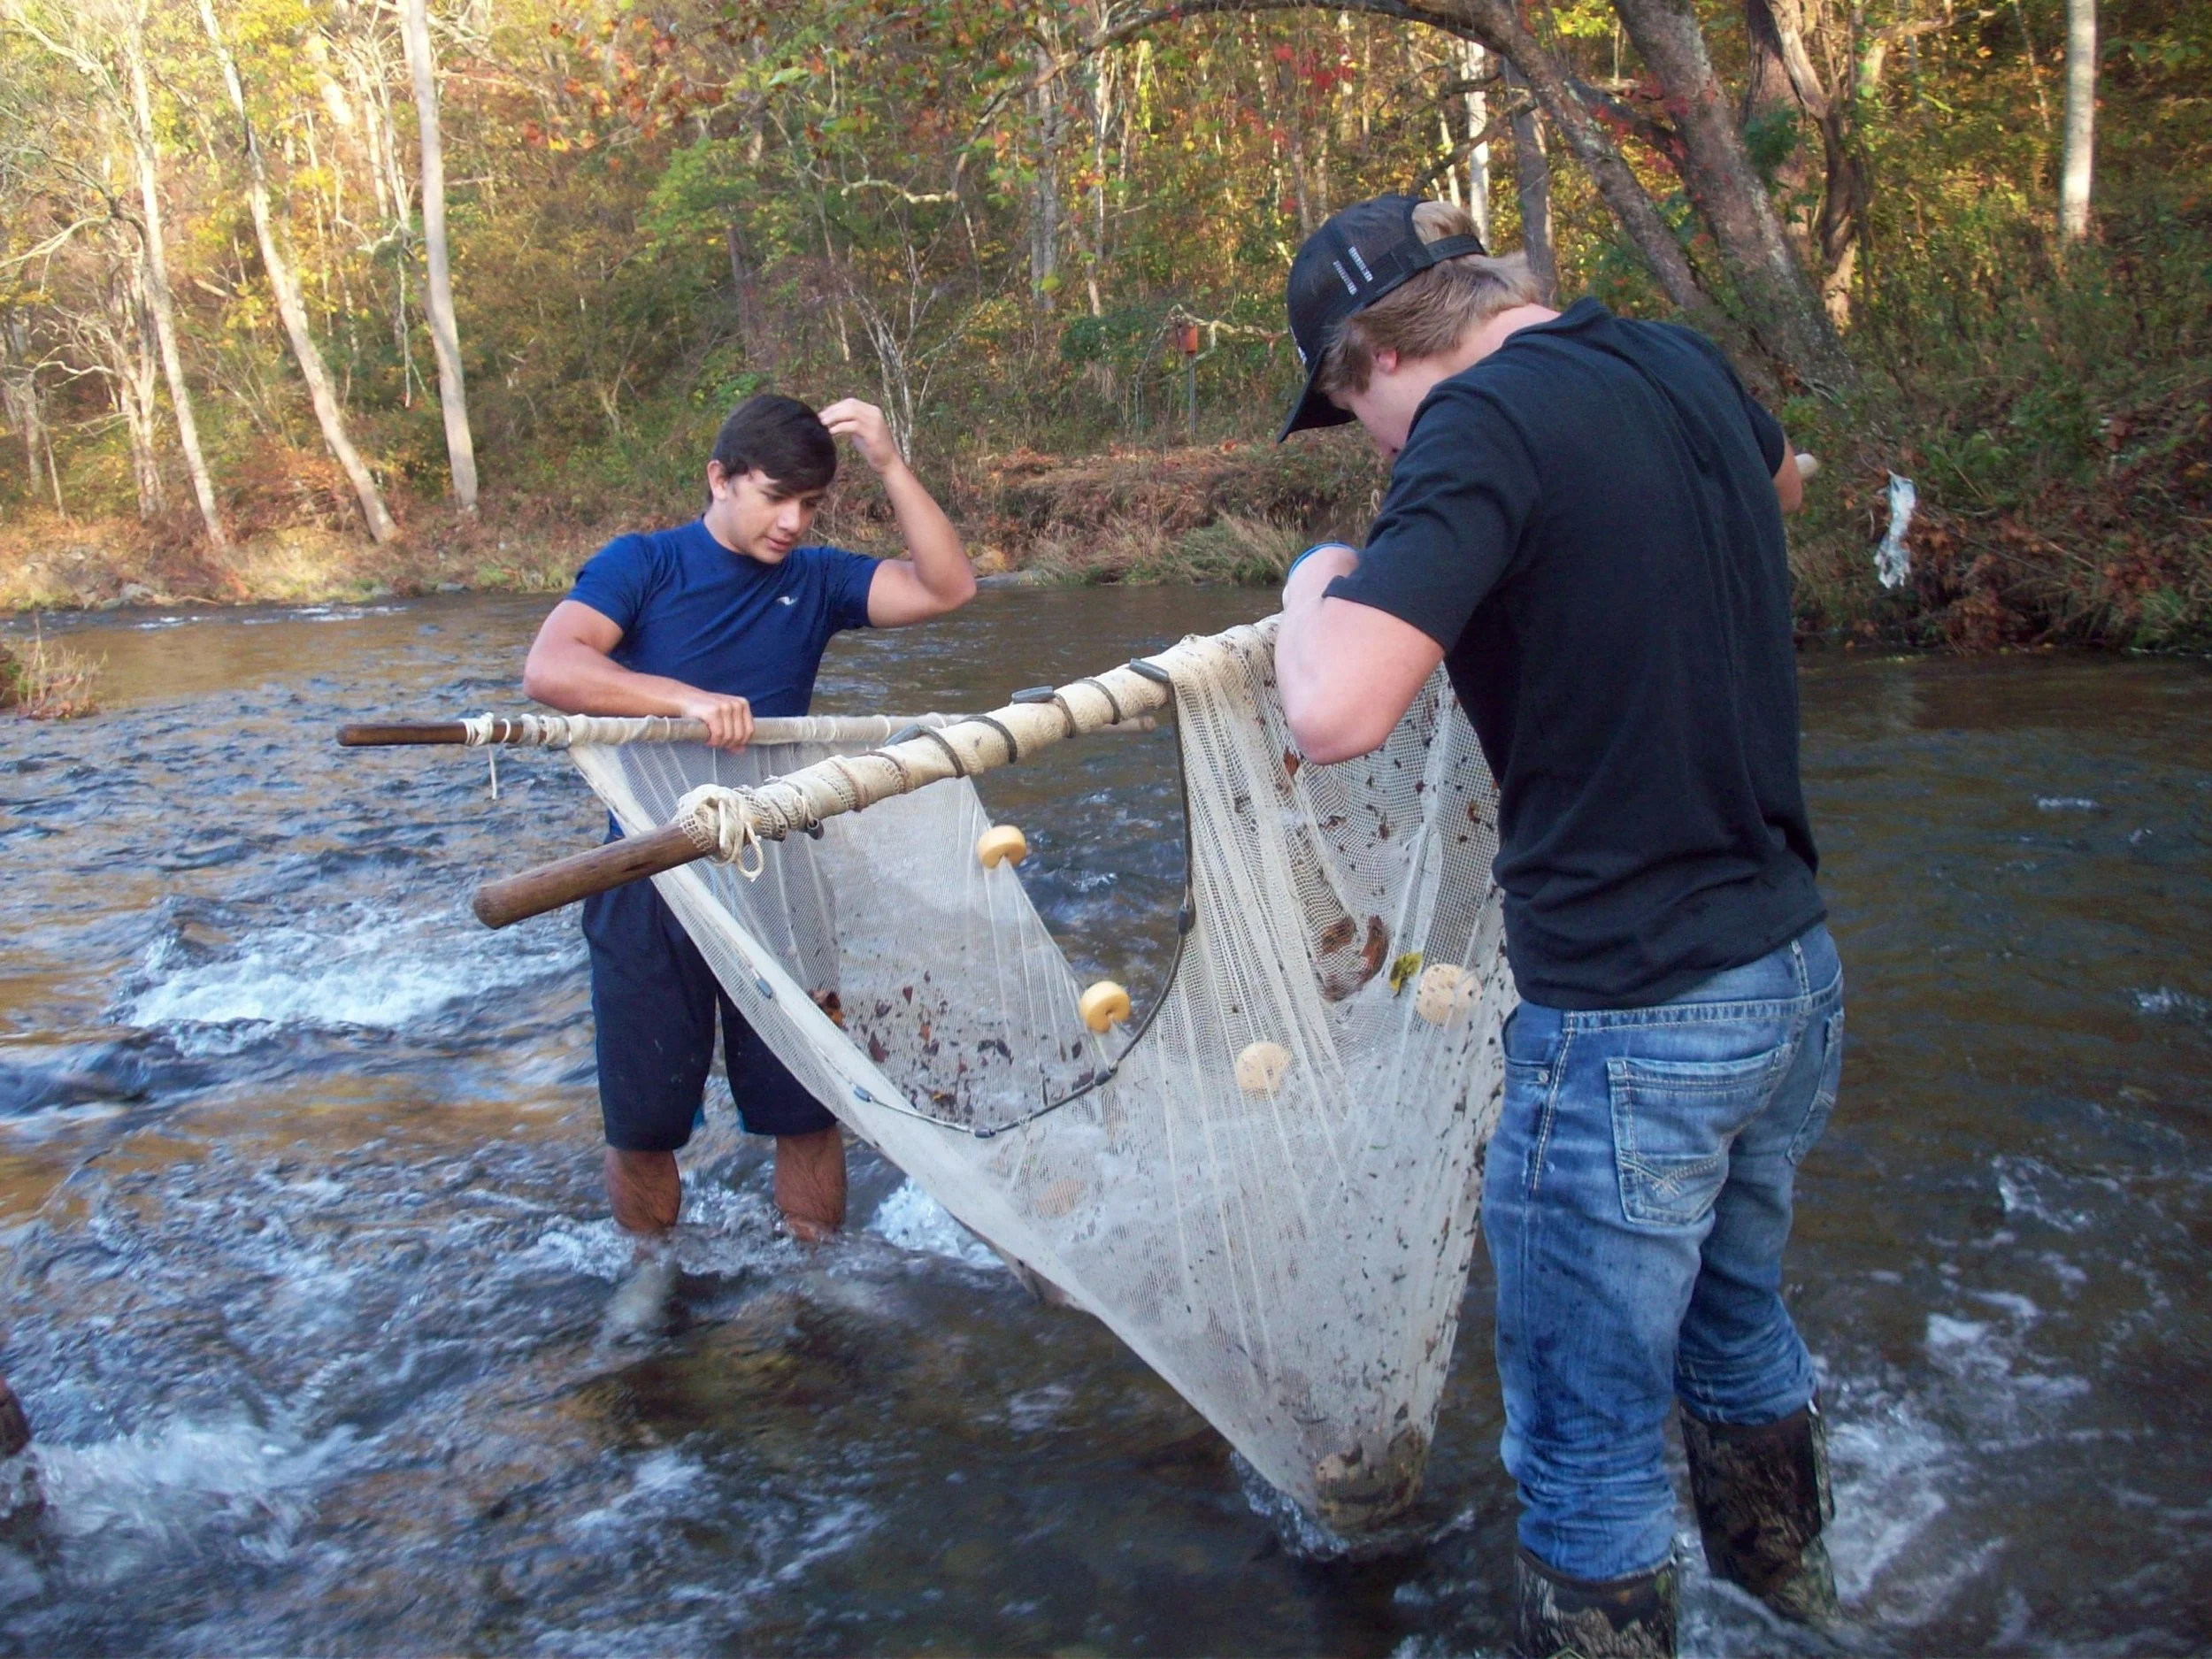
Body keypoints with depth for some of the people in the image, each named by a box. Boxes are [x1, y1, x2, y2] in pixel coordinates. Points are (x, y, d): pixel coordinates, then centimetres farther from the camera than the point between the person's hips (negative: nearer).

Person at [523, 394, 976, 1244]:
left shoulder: (814, 579, 5)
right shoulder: (642, 565, -3)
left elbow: (948, 587, -7)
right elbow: (548, 667, -18)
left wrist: (890, 465, -15)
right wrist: (683, 696, -31)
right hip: (650, 882, -2)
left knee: (809, 1109, 7)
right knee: (642, 1124, 9)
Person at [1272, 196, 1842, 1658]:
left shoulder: (1482, 424, -18)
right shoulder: (1686, 366, 6)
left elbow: (1336, 712, -29)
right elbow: (1781, 479, 31)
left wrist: (1316, 585, -10)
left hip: (1633, 1026, -9)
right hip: (1798, 975, 9)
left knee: (1591, 1446, 9)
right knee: (1738, 1331, 30)